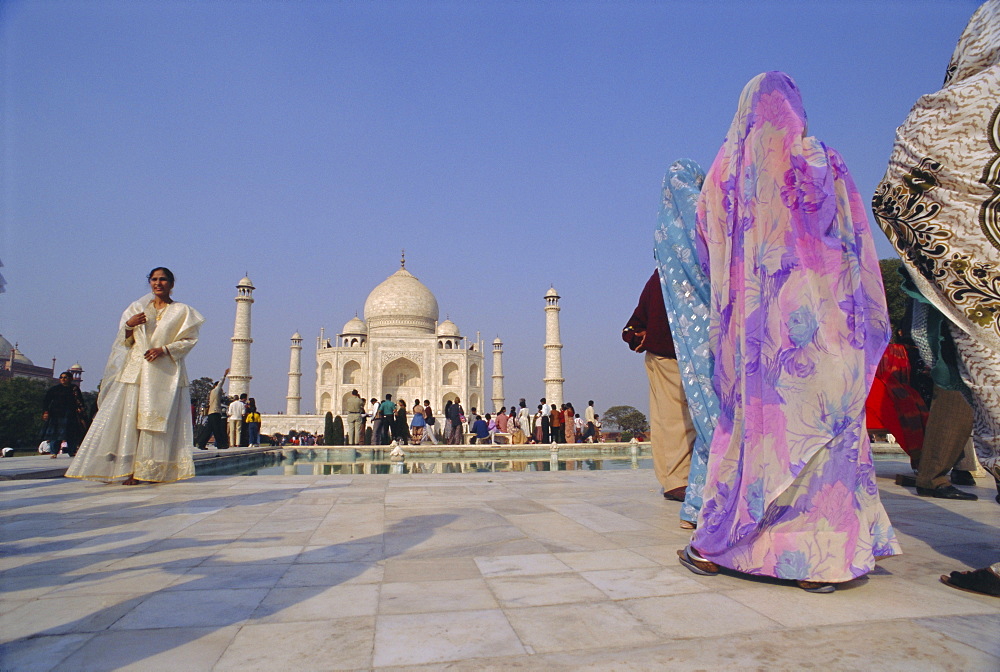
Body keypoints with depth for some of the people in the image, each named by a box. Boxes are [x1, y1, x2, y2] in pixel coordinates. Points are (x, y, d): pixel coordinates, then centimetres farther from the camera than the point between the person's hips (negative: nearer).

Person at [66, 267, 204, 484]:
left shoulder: (182, 311, 8)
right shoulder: (137, 308, 16)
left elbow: (189, 340, 0)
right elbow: (124, 342, 14)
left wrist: (164, 349, -14)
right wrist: (128, 326, -6)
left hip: (165, 373, -3)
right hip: (136, 371, 3)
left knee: (159, 420, -6)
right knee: (130, 417, -6)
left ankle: (154, 471, -4)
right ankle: (132, 470, -5)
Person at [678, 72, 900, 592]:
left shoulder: (725, 168, 11)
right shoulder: (820, 162, 5)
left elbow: (705, 249, 16)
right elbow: (854, 241, 3)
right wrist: (862, 315, 10)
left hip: (751, 319, 3)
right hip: (817, 317, -2)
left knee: (750, 423, 7)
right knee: (823, 424, 1)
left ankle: (714, 546, 10)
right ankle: (821, 556, 1)